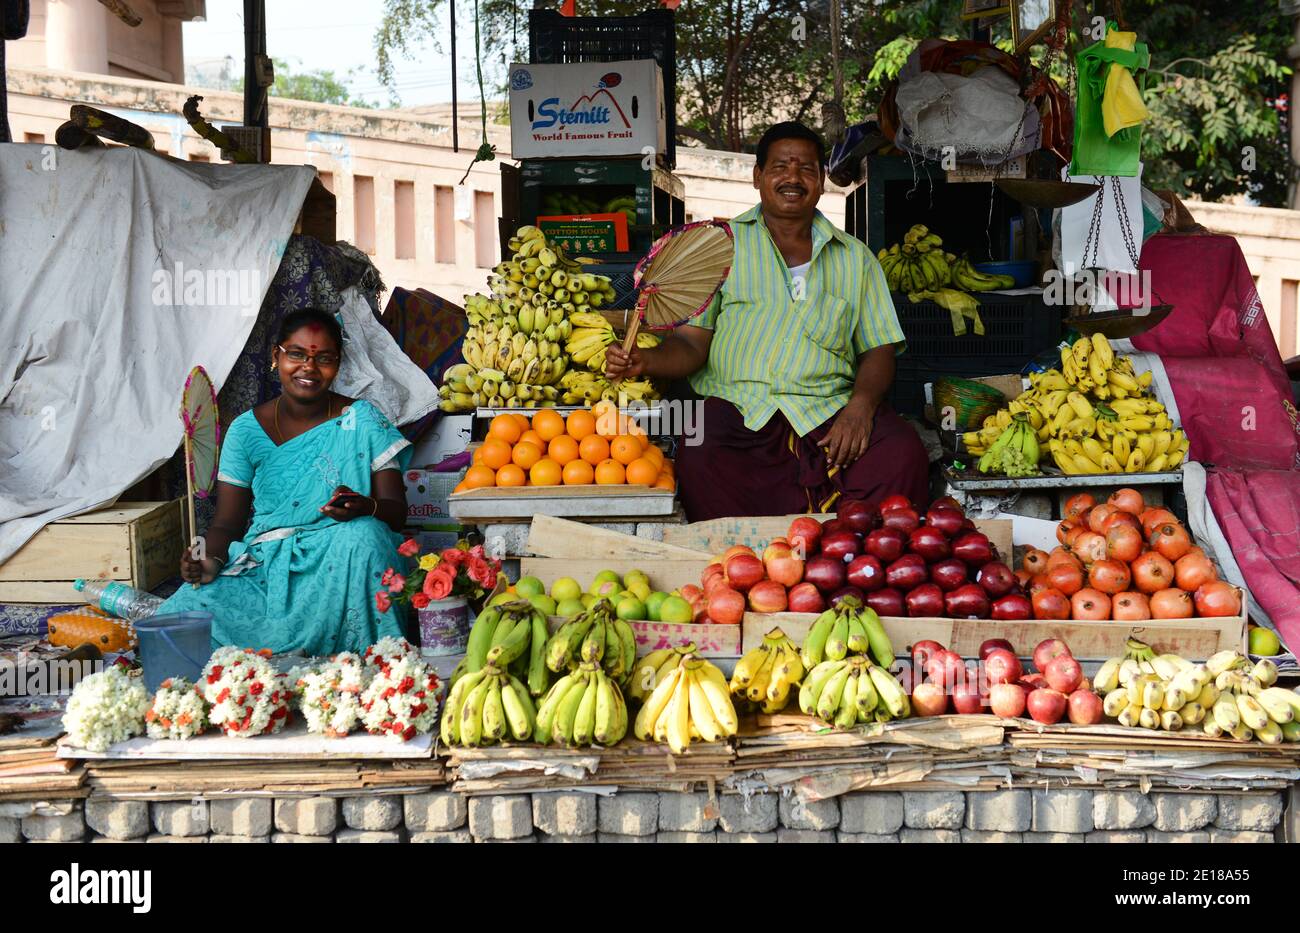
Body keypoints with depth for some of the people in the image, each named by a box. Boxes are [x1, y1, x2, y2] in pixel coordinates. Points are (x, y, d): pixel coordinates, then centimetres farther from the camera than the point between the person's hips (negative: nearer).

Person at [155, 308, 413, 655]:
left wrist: (365, 507, -27)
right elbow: (227, 523, 8)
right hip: (264, 567, 0)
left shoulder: (361, 422, 3)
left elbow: (397, 511, -2)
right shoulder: (247, 431, 7)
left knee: (364, 535, -36)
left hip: (338, 567, 0)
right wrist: (210, 560, -15)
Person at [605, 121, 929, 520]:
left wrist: (860, 404, -8)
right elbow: (692, 341, 9)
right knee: (699, 462, -36)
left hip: (829, 409, 2)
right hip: (737, 407, -1)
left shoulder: (855, 258, 21)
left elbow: (878, 349, 14)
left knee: (904, 454, -30)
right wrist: (646, 361, -14)